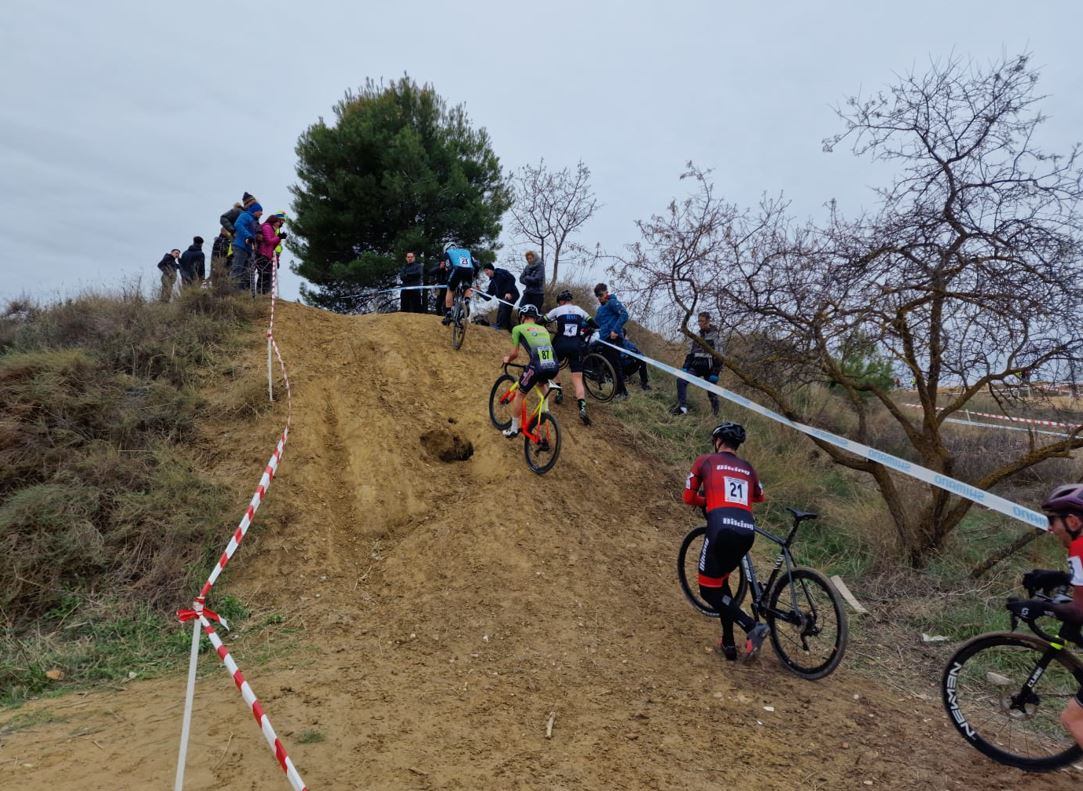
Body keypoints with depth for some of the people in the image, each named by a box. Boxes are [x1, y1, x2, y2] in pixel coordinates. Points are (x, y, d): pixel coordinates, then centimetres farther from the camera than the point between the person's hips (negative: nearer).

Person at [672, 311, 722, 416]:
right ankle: (682, 407, -19)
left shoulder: (715, 336, -5)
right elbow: (690, 353, 16)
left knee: (712, 392, 5)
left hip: (709, 368, -5)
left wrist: (715, 373, -16)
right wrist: (685, 366, 5)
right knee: (681, 380, -17)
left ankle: (715, 414, 26)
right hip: (696, 366, 5)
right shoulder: (697, 335, 13)